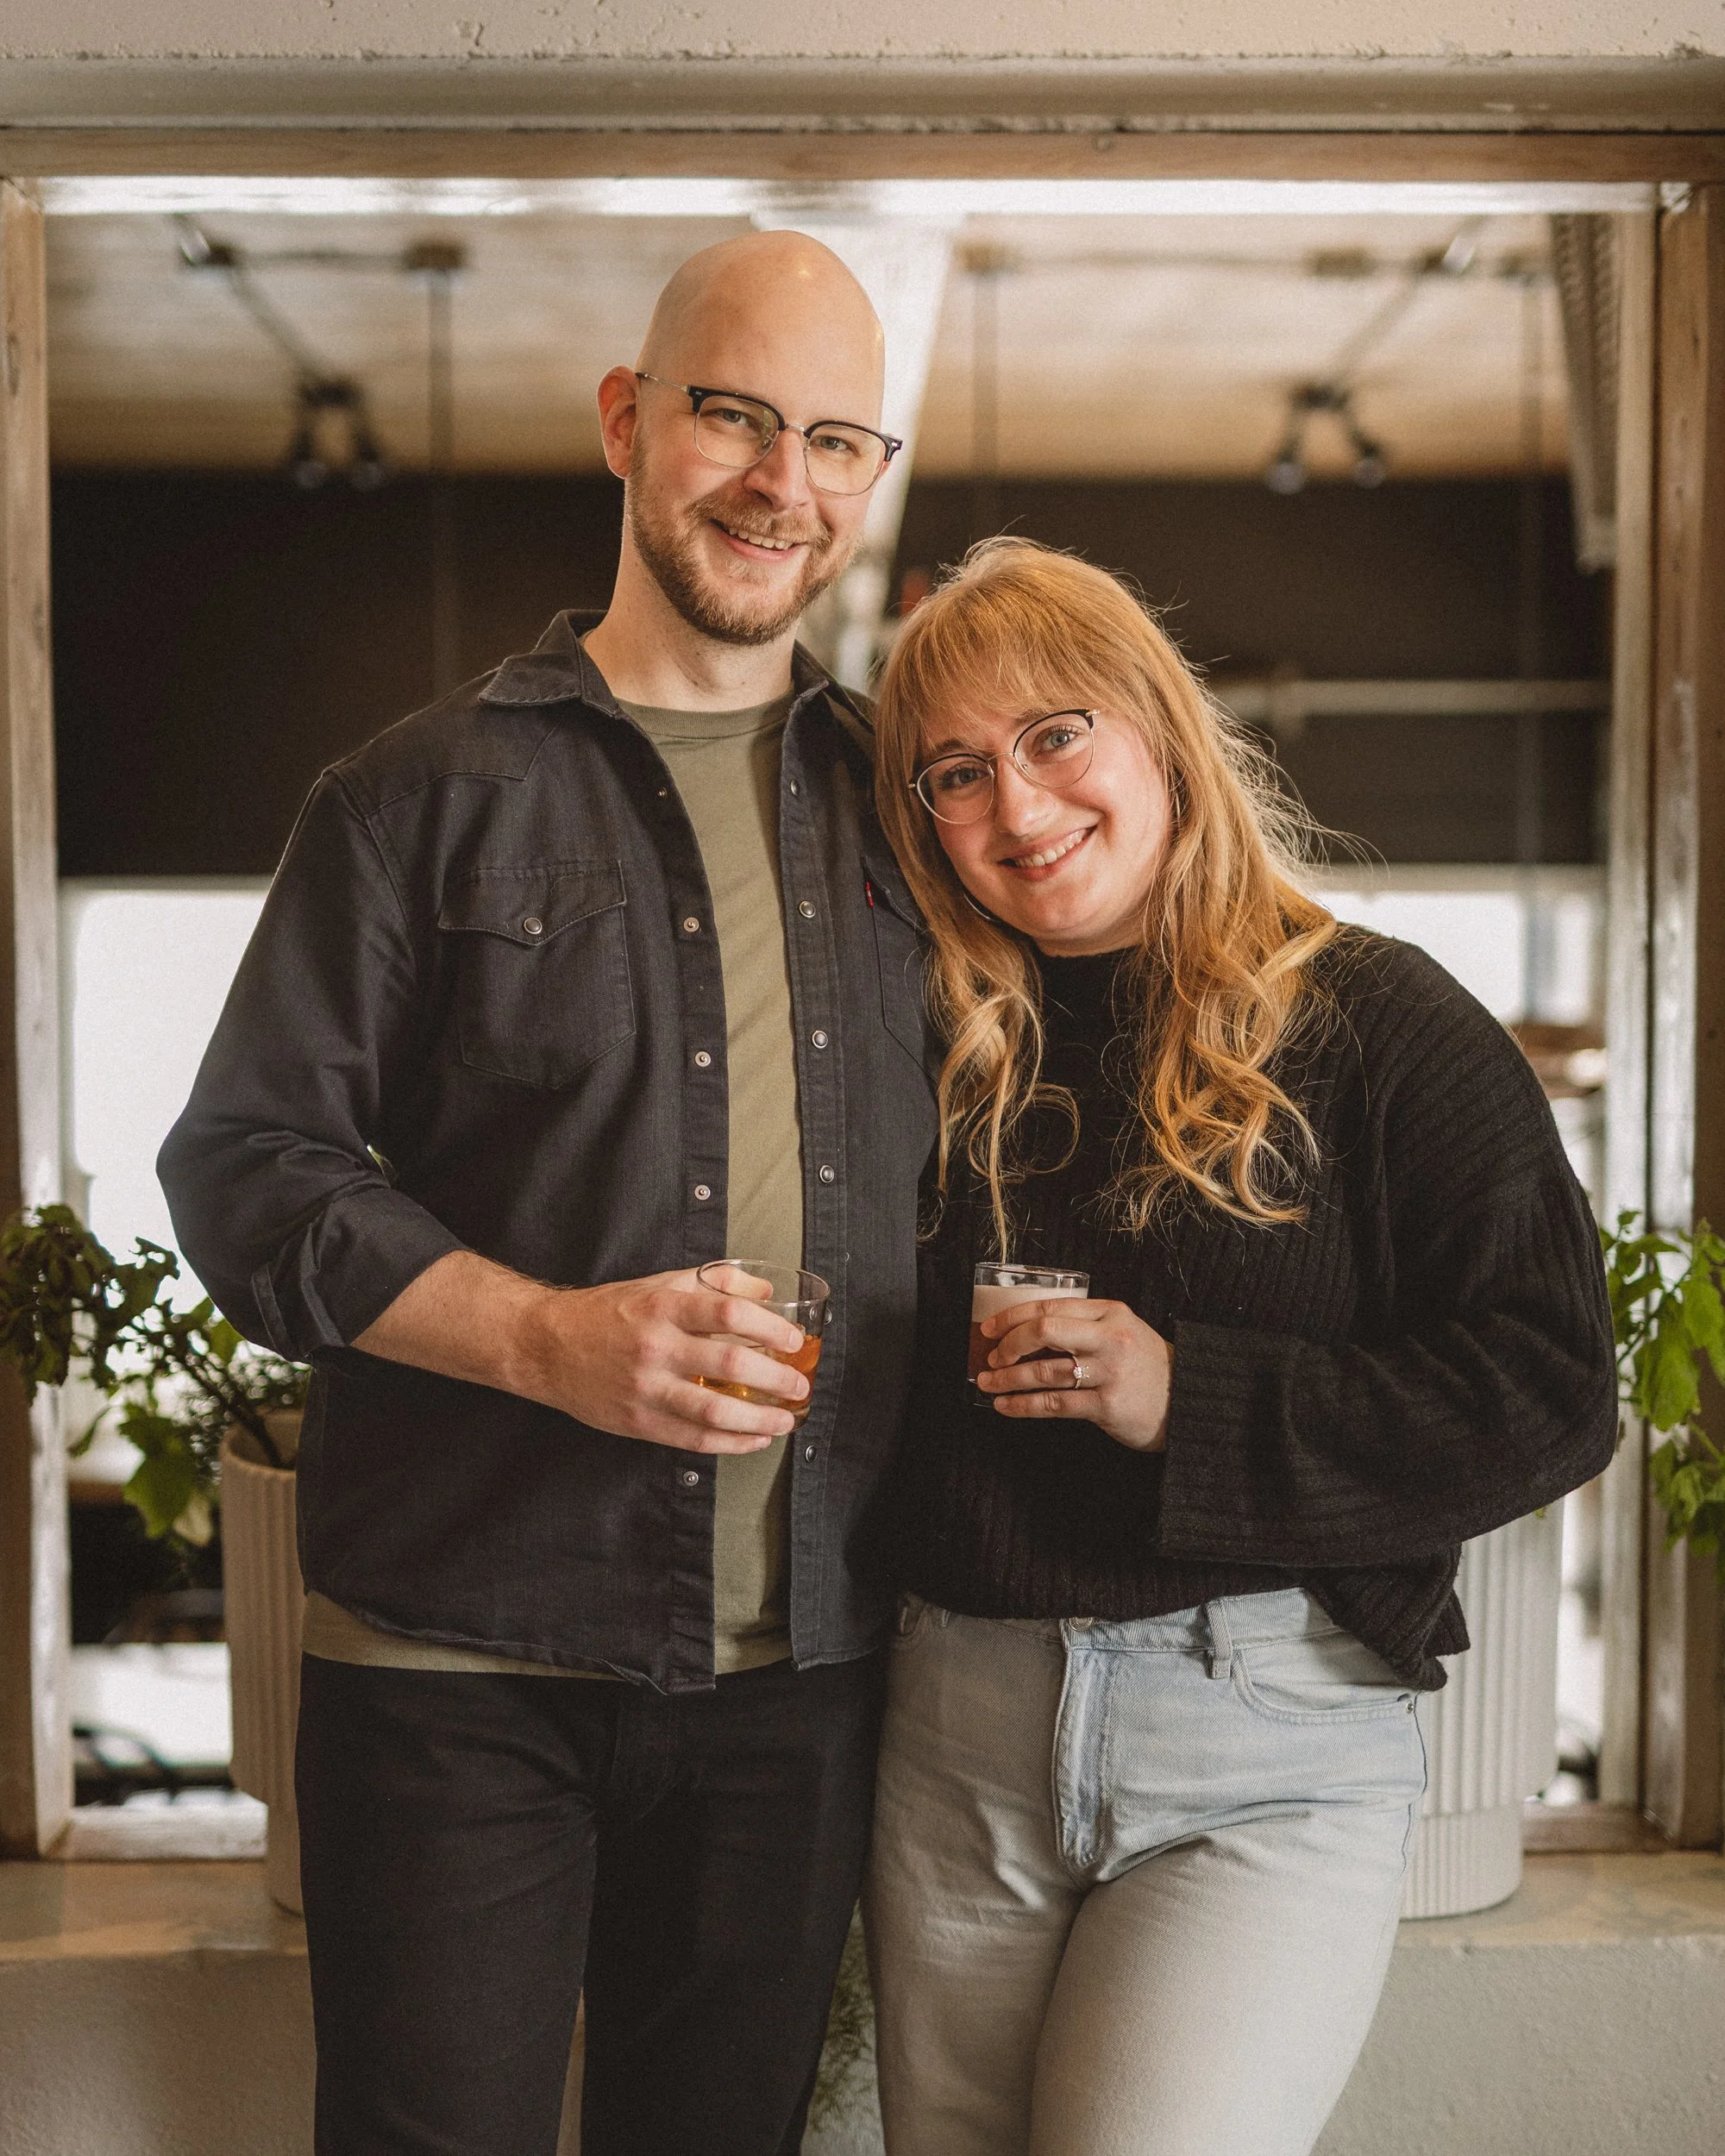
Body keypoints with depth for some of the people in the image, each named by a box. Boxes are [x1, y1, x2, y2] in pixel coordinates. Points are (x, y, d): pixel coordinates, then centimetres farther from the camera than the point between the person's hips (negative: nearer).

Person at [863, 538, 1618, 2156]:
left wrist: (1187, 1397, -16)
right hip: (957, 1737, 4)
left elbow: (1551, 1398, -10)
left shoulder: (1379, 1024, -3)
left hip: (1270, 1745, -4)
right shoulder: (937, 1052, 8)